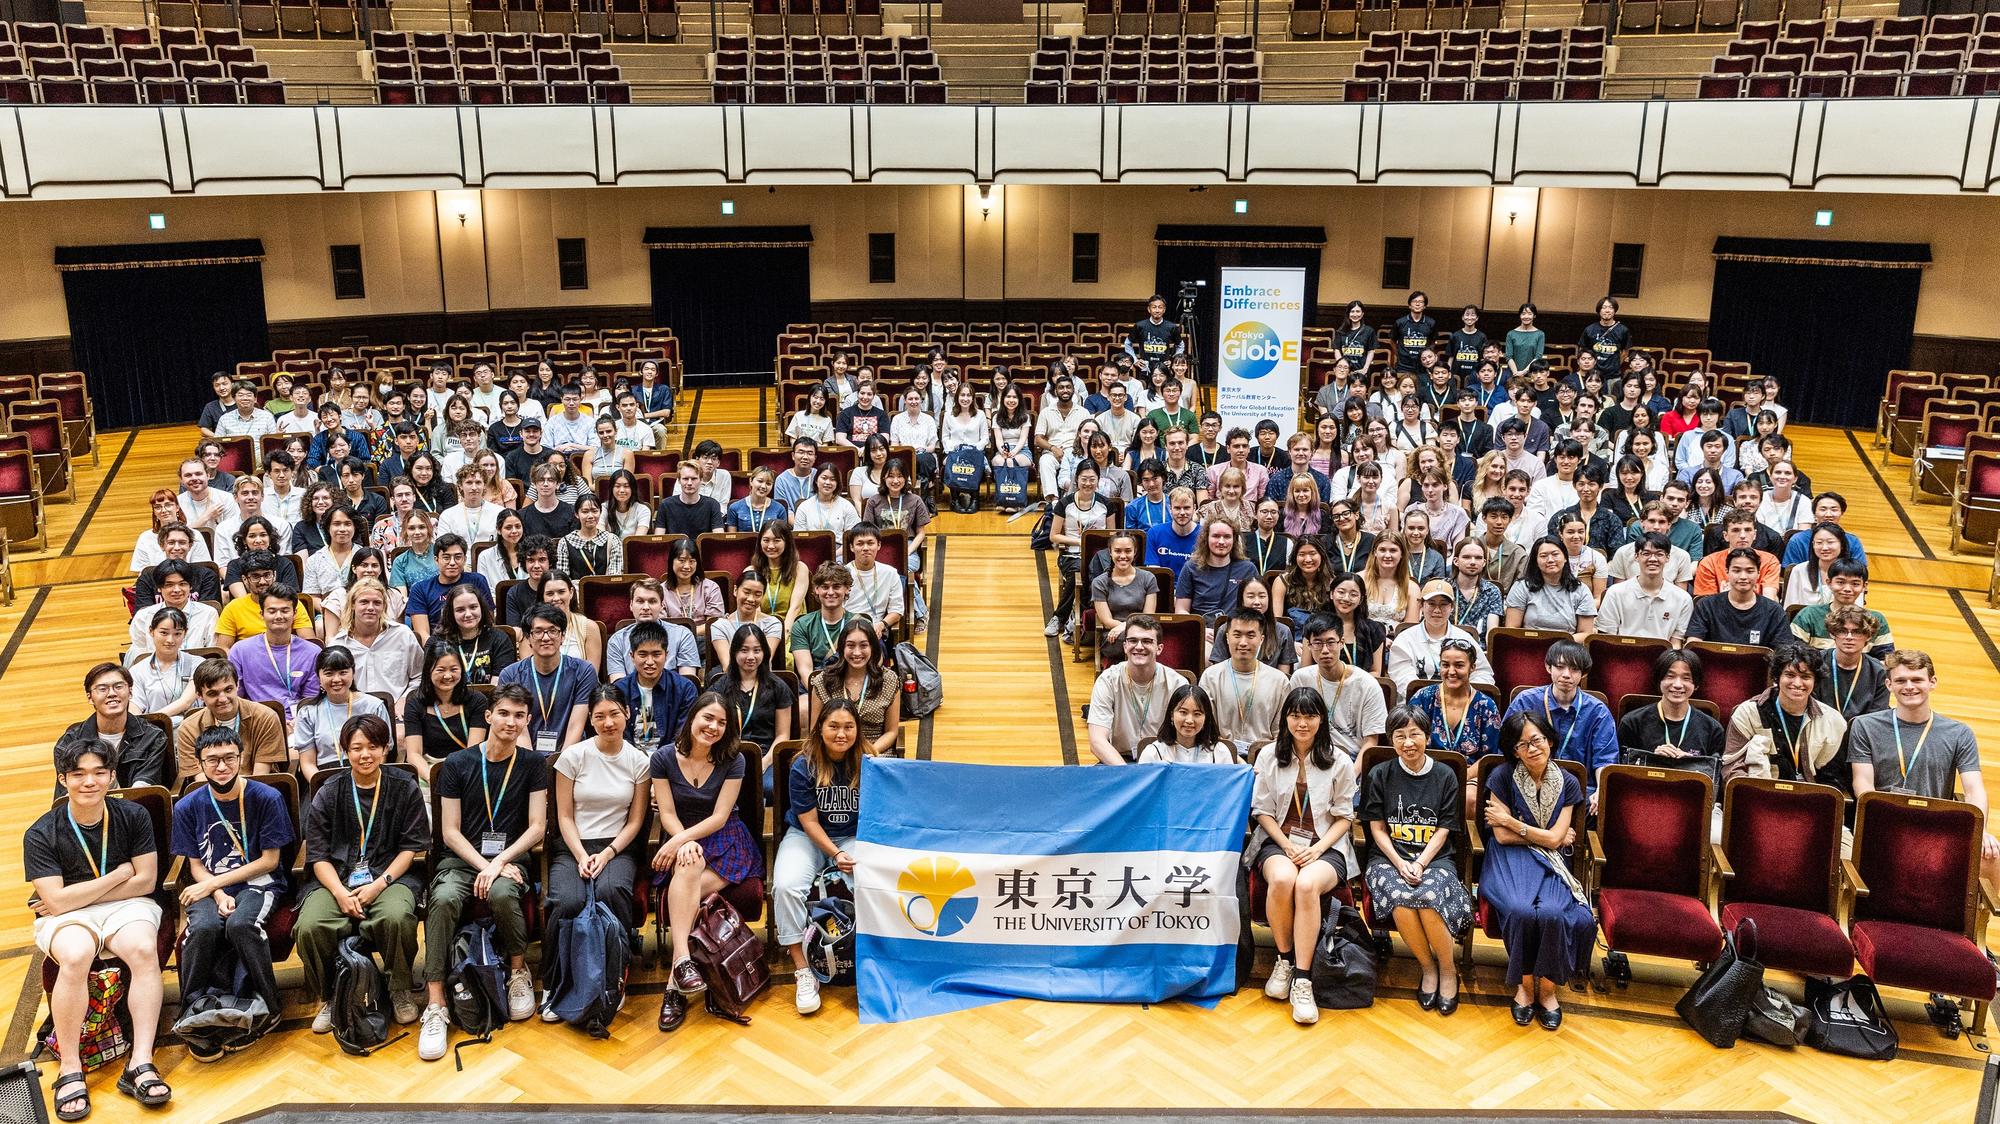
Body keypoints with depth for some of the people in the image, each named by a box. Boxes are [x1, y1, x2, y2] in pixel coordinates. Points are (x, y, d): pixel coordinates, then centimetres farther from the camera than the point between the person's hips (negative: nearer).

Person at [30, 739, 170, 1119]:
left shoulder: (133, 816, -2)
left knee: (144, 949, -33)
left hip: (127, 905, 1)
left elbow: (145, 881, -3)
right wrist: (118, 875, -8)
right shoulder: (41, 834, -7)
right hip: (65, 916, -1)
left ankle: (140, 1064, -31)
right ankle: (70, 1071, -25)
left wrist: (78, 895, -6)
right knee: (75, 957, -36)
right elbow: (57, 901, -13)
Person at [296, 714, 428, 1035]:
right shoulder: (328, 794, 7)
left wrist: (379, 884, -12)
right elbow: (318, 855, 3)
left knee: (397, 918, -35)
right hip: (337, 878, 2)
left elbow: (412, 847, 2)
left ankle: (401, 990, -6)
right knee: (309, 927, -28)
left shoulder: (405, 788, 4)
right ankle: (329, 998, 0)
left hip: (390, 875, -2)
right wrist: (340, 893, -15)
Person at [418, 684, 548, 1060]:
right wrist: (484, 865, -14)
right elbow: (450, 832, 1)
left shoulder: (533, 765, 6)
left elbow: (537, 827, 0)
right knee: (443, 899, -33)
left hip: (509, 858, 0)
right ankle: (435, 1008, -31)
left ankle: (519, 973, -9)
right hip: (460, 859, 0)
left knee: (502, 894, -35)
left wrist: (500, 862, -15)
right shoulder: (457, 764, 4)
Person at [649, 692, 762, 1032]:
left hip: (725, 841, 0)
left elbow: (719, 817, -9)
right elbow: (667, 814, -3)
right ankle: (682, 960, -44)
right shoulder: (664, 758, -1)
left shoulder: (733, 761, -4)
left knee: (686, 888, -30)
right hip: (680, 839, 0)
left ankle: (675, 981, -28)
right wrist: (684, 844, -22)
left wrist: (678, 841, -21)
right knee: (689, 863, -36)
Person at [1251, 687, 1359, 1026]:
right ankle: (1284, 959, -12)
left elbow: (1344, 816, 6)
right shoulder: (1269, 756, 6)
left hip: (1326, 846, -1)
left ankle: (1302, 980, -29)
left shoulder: (1339, 762, 4)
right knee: (1282, 879, -36)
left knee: (1307, 884, -36)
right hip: (1277, 841, 1)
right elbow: (1262, 810, 6)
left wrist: (1318, 848, -11)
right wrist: (1287, 846, -9)